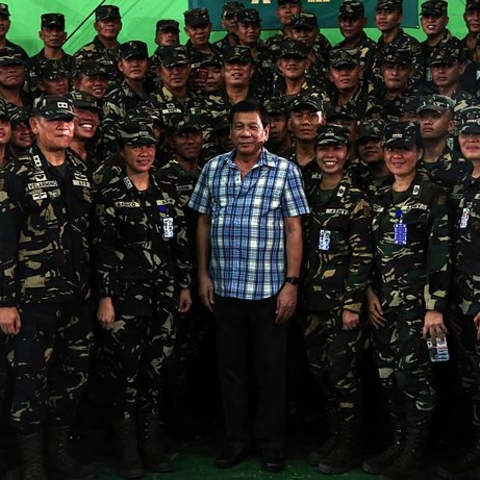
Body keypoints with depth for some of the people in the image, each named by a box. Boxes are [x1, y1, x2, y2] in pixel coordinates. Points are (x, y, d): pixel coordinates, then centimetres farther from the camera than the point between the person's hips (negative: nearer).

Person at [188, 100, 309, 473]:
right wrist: (203, 274, 6)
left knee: (270, 367, 7)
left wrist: (291, 282, -9)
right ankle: (237, 439, 26)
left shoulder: (285, 171, -3)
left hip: (269, 288, -3)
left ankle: (271, 442, 22)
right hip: (225, 287, 3)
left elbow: (294, 230, -5)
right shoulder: (213, 169, 6)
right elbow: (204, 223, 10)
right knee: (231, 365, 12)